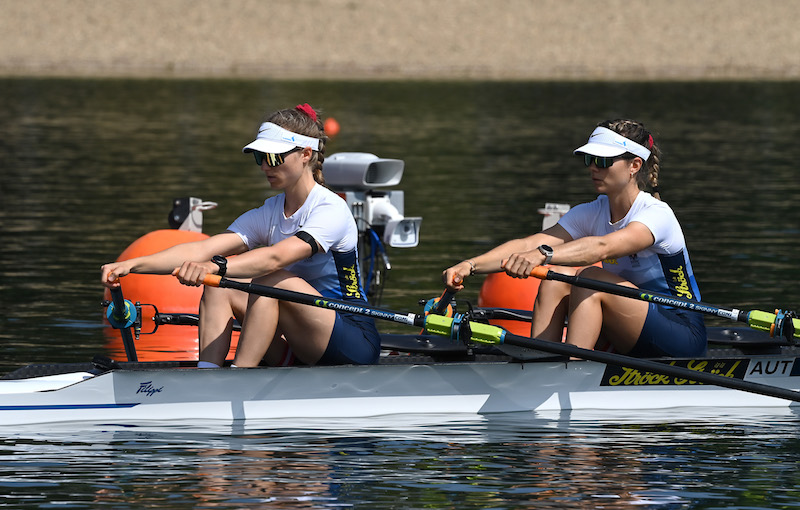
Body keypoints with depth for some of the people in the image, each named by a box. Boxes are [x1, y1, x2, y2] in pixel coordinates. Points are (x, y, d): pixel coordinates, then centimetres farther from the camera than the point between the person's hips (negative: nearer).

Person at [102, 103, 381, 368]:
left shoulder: (332, 210, -15)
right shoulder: (267, 215, 6)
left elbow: (277, 257, -34)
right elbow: (201, 250, -8)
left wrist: (216, 266, -50)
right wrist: (133, 264, -23)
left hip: (356, 344, -7)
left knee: (271, 280, -28)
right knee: (219, 286, -10)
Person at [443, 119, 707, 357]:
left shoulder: (657, 214, -19)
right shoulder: (592, 214, 2)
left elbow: (602, 247, -40)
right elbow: (529, 244, -12)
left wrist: (543, 255, -56)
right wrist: (471, 265, -28)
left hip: (684, 336, -7)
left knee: (590, 279, -27)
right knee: (556, 277, -15)